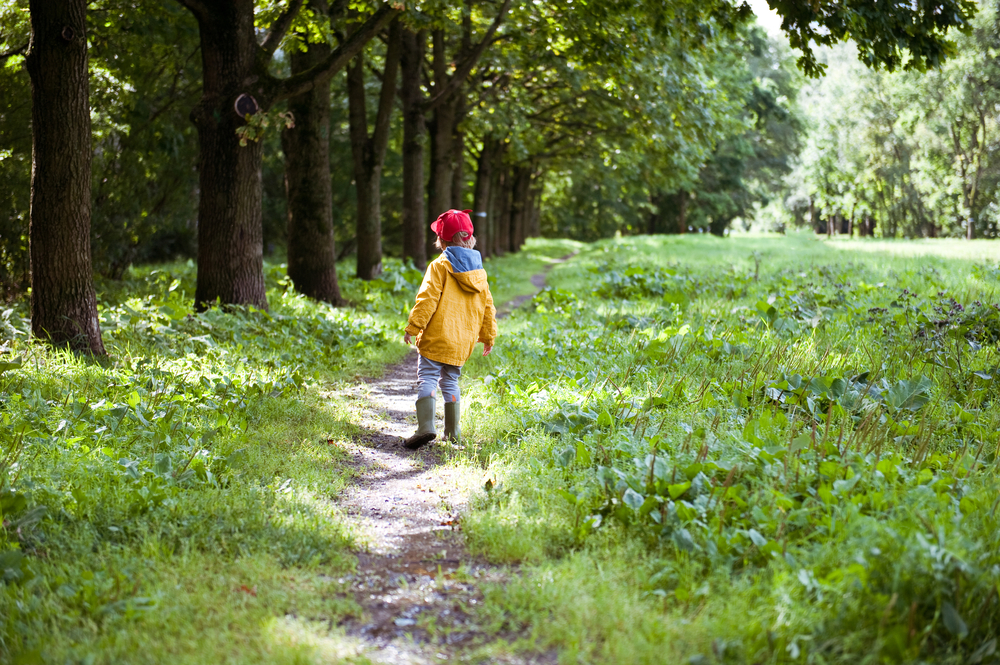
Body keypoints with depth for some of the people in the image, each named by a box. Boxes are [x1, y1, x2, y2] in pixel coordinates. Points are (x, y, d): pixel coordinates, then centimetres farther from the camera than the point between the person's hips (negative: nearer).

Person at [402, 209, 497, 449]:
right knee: (450, 382, 15)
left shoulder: (440, 266, -6)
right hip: (463, 342, 6)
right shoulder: (479, 271, 13)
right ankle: (453, 432, 14)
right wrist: (489, 337, 26)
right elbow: (487, 307, 17)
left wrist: (413, 327, -10)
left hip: (436, 338, -6)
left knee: (427, 379, -6)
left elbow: (427, 299, -14)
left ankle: (425, 427, -21)